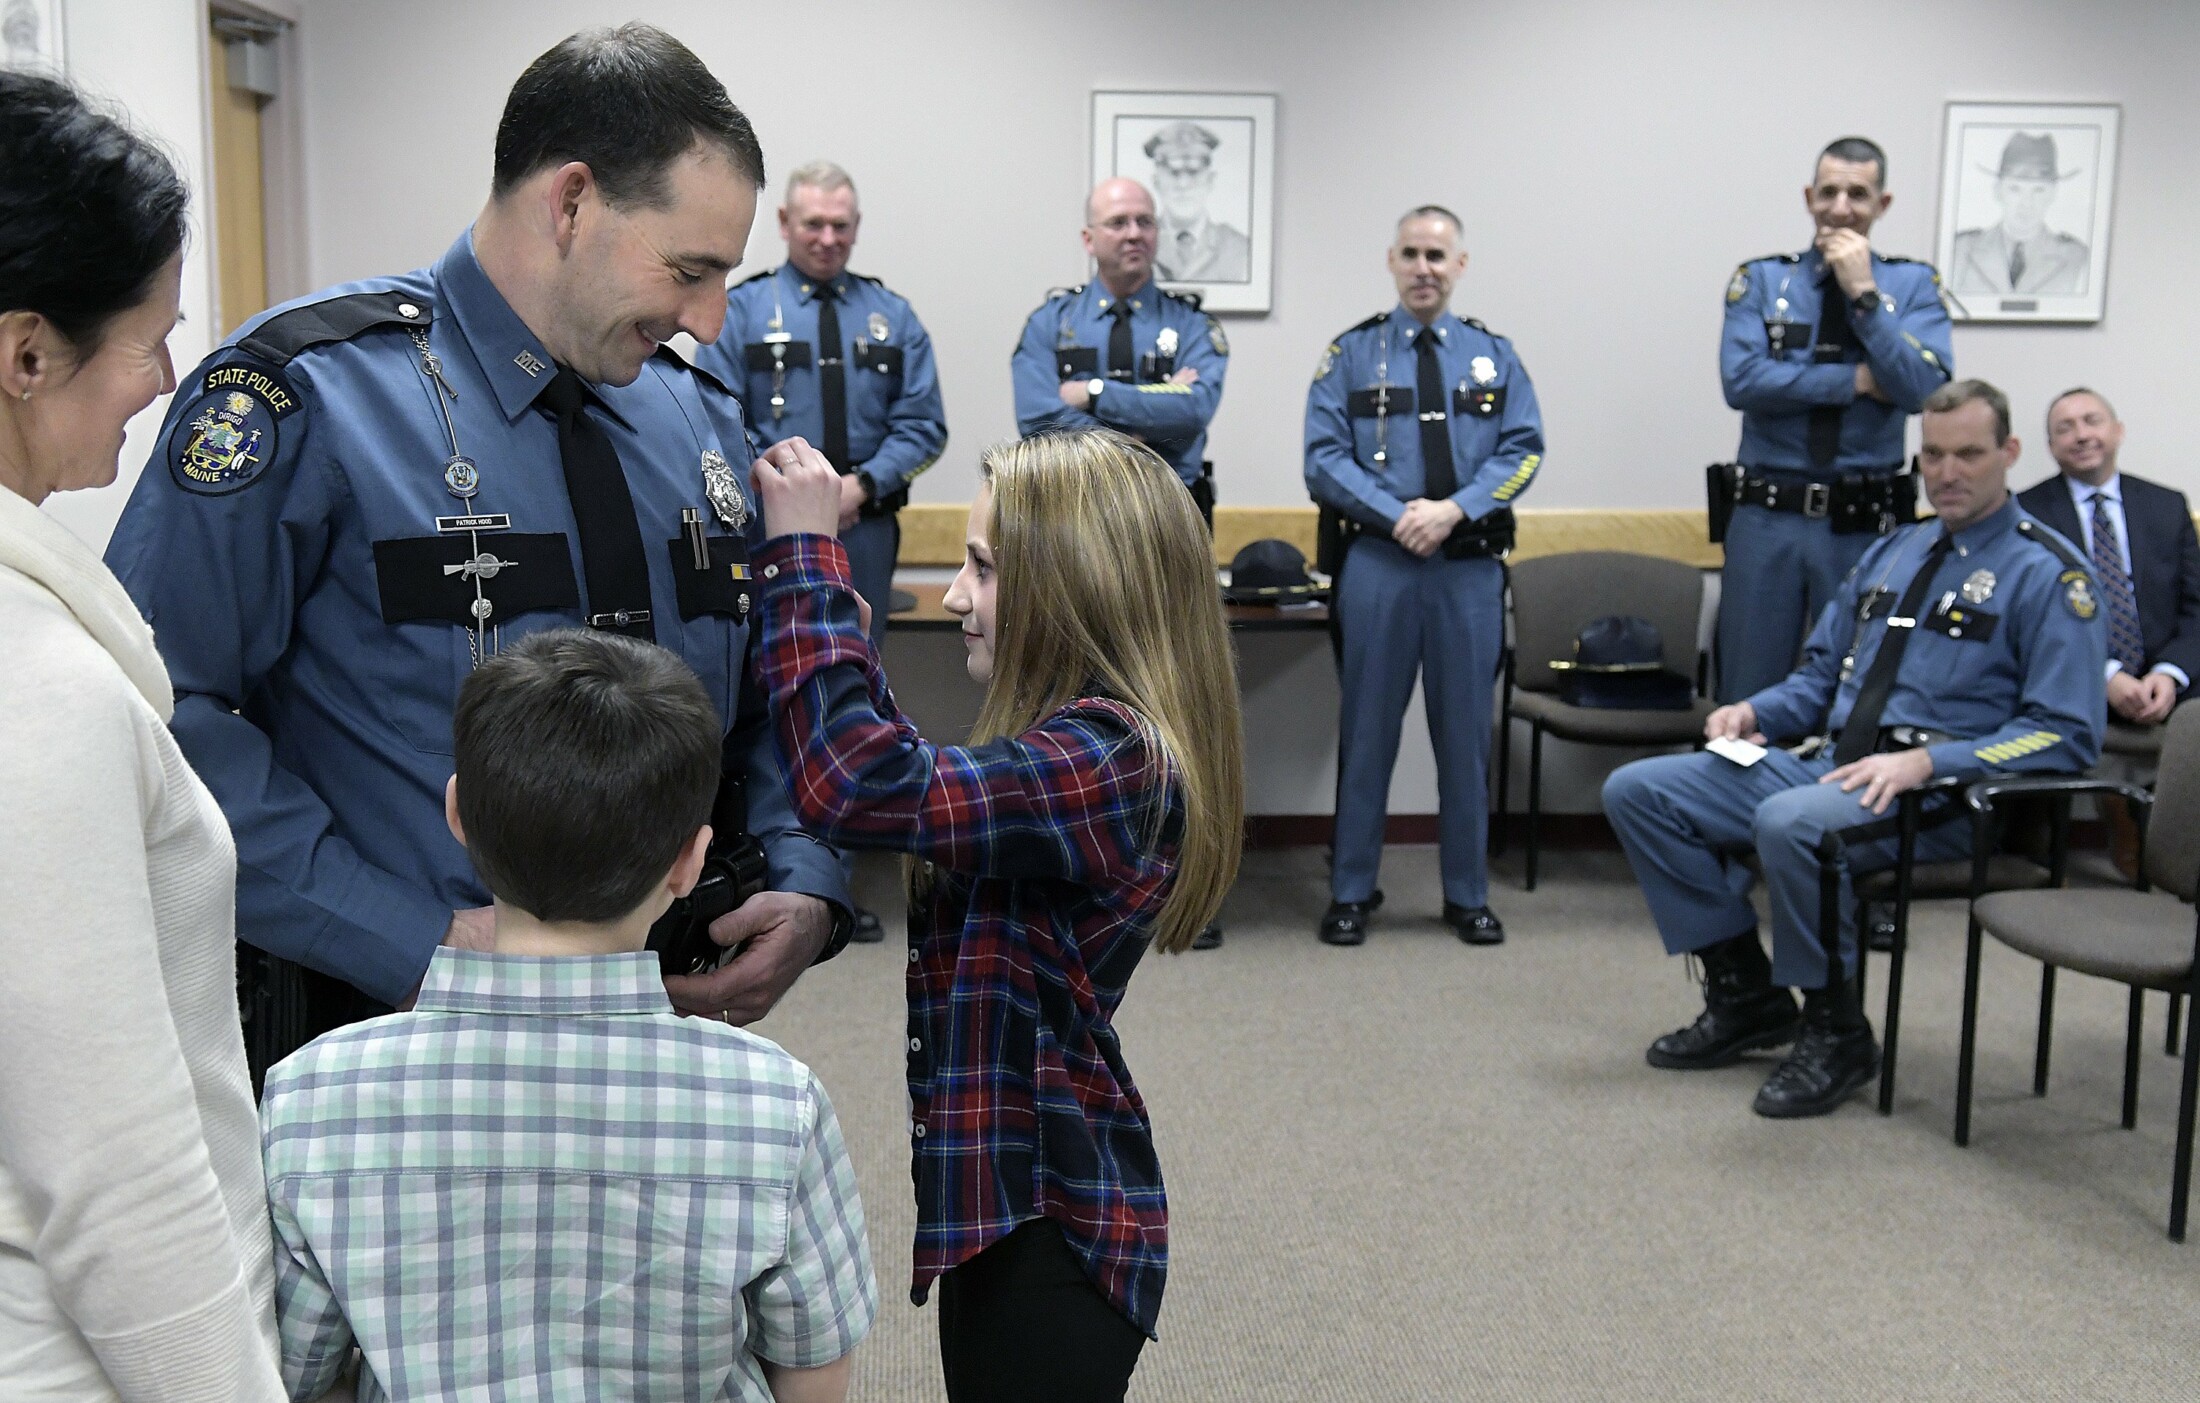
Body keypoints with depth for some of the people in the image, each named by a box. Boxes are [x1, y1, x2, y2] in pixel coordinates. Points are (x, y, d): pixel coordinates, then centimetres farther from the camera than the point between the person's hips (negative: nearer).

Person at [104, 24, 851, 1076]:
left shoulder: (704, 421, 6)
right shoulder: (308, 395, -13)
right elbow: (167, 712, -19)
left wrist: (807, 889, -5)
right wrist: (423, 946, -23)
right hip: (403, 1046, -5)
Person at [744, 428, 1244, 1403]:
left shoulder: (1109, 757, -24)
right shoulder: (1097, 740, 7)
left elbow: (856, 784, -34)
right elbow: (923, 791, 18)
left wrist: (806, 554, -24)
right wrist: (842, 638, 8)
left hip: (1049, 1217, -10)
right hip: (1021, 1190, 10)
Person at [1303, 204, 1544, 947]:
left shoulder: (1494, 355, 11)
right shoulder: (1352, 354, 5)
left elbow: (1523, 450, 2)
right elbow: (1325, 458, -3)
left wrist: (1454, 509, -14)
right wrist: (1398, 516, -15)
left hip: (1471, 566, 2)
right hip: (1379, 562, -2)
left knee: (1466, 732, 8)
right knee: (1367, 730, 4)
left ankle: (1468, 895, 19)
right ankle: (1351, 893, 15)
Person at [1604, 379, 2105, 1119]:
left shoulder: (2046, 573, -4)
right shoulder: (1894, 551, 18)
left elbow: (2065, 734, -11)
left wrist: (1926, 762, -22)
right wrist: (1755, 710, 2)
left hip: (1939, 790, -7)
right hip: (1828, 761, 8)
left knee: (1790, 823, -38)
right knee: (1637, 791, -6)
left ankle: (1835, 1032, -15)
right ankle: (1745, 994, 4)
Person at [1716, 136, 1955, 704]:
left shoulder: (1913, 285, 4)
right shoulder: (1761, 279, 4)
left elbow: (1924, 391, -11)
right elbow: (1742, 380, -10)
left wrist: (1863, 294, -13)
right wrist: (1859, 380, -11)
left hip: (1867, 527, 0)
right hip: (1767, 519, 0)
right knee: (1748, 697, 7)